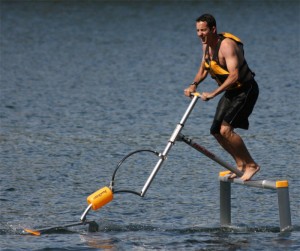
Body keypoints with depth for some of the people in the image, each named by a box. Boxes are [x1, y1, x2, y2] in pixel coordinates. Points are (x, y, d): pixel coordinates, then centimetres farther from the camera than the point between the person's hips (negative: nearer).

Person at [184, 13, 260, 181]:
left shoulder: (227, 45, -26)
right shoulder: (207, 45, 2)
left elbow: (234, 75, -34)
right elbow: (204, 69, 17)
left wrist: (213, 94, -38)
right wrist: (194, 84, -2)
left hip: (246, 90, -9)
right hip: (231, 92, 9)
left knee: (226, 130, -20)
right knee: (216, 131, 7)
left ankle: (251, 165, -7)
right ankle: (241, 164, 22)